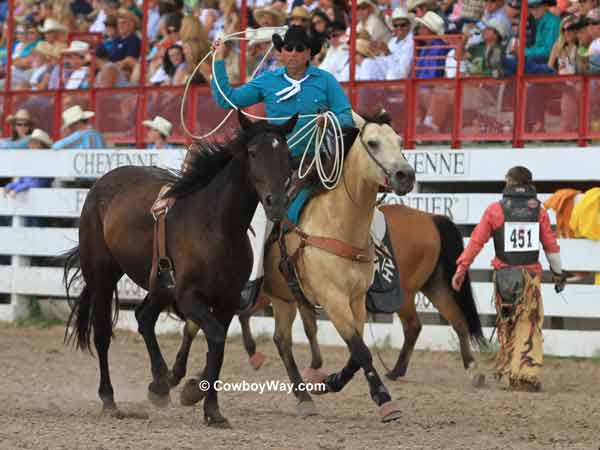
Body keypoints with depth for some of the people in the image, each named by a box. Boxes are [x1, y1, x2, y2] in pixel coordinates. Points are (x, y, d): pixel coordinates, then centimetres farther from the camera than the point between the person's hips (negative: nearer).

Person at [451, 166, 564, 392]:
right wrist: (558, 274, 18)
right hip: (531, 275, 0)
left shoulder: (496, 210, -2)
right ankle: (528, 373, -8)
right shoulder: (538, 211, 2)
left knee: (507, 325, 12)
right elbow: (551, 245, 6)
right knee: (529, 326, 3)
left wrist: (461, 268, 0)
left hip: (504, 274, 0)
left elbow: (476, 241, -4)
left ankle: (509, 370, 12)